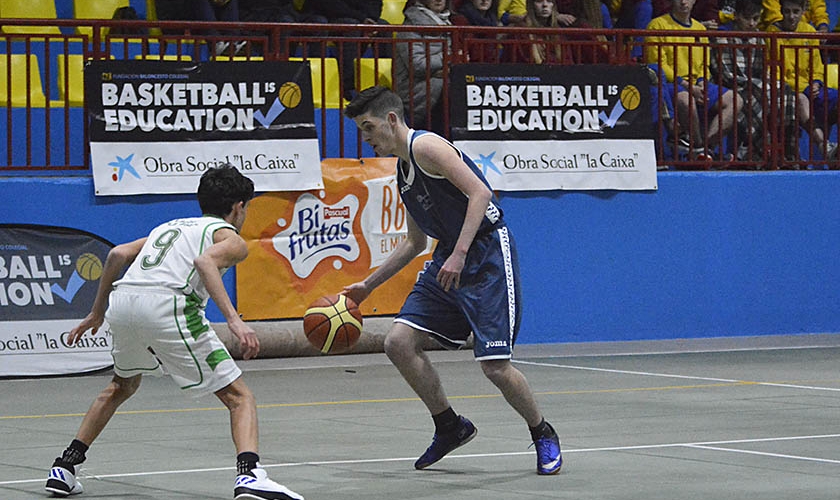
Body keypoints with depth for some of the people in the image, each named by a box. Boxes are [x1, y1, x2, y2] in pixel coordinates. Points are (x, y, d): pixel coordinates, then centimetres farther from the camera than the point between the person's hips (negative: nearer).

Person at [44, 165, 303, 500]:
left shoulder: (170, 227, 34)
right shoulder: (231, 238, 15)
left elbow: (118, 254, 20)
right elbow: (205, 262, -9)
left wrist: (97, 312, 29)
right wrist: (233, 320, -18)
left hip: (121, 300, 6)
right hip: (166, 305, -6)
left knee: (122, 386, 35)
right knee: (239, 397, 0)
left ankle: (65, 467, 32)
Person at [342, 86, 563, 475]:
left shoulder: (425, 146, -12)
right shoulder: (403, 170, 16)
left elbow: (479, 193, -22)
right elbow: (414, 242, 26)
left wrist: (459, 255, -29)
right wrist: (367, 285, 25)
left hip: (487, 254, -9)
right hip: (448, 260, 9)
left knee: (495, 366, -12)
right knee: (399, 342, -3)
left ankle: (543, 435, 13)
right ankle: (450, 427, 13)